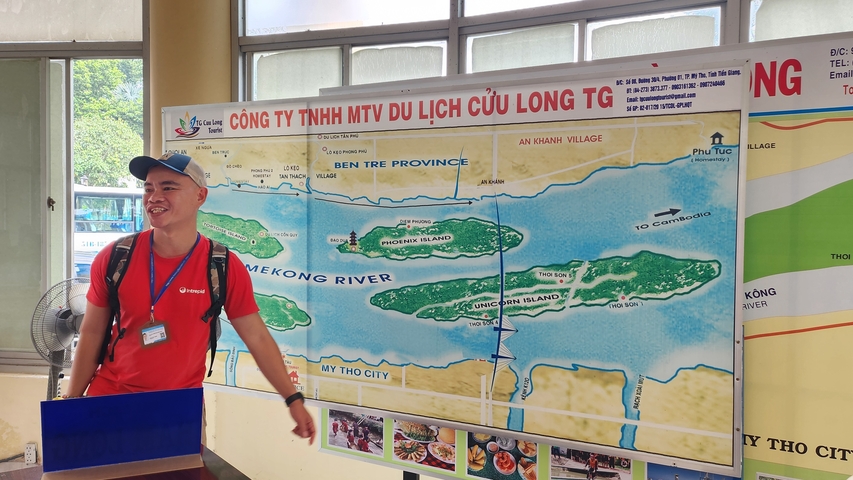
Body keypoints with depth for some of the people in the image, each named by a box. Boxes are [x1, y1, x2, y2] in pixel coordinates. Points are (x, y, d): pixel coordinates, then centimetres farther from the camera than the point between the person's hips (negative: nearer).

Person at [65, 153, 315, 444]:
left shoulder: (224, 268, -12)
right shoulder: (114, 258, -9)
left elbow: (257, 338, -5)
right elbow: (91, 334, 1)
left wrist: (293, 399, -7)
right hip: (109, 400, 1)